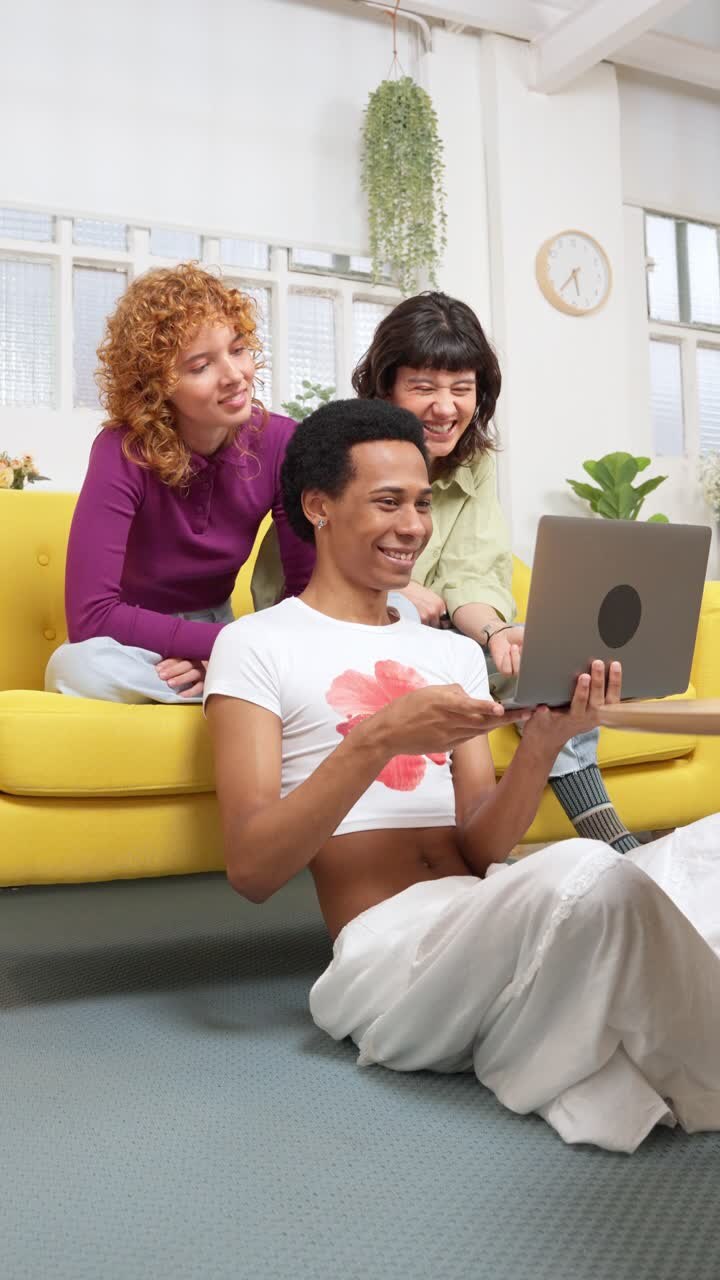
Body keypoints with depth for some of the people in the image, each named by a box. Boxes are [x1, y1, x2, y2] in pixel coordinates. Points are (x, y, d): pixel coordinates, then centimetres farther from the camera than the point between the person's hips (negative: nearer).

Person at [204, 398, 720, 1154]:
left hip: (496, 915, 5)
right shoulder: (257, 645, 4)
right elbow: (251, 869, -6)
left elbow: (479, 852, 9)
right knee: (585, 873, -35)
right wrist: (378, 739, -18)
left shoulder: (455, 653, 20)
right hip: (387, 945, -5)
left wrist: (542, 745, -9)